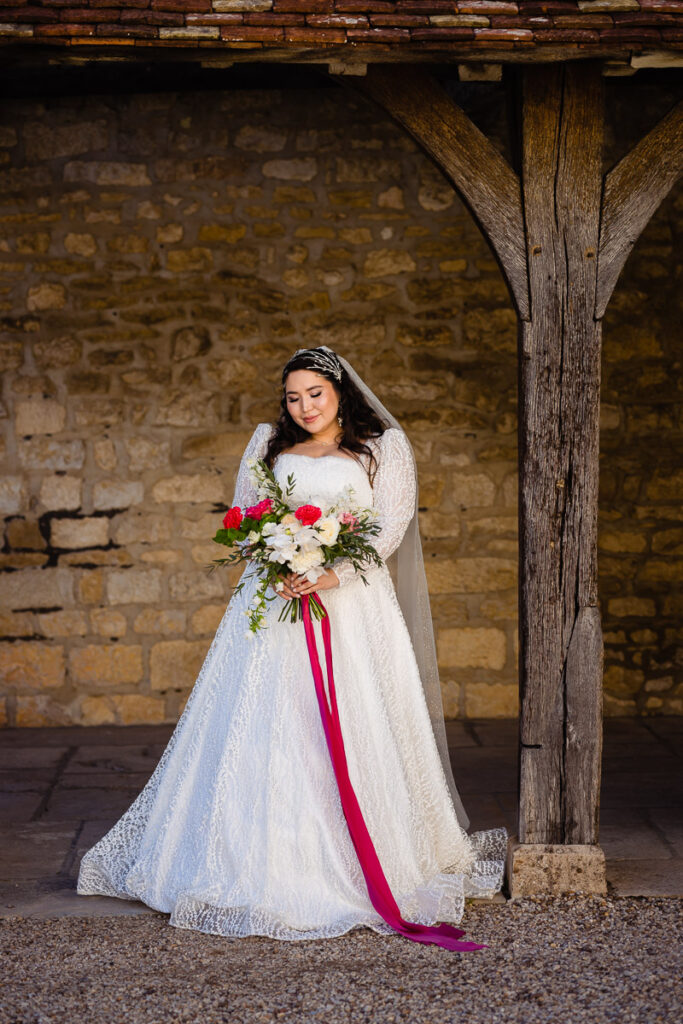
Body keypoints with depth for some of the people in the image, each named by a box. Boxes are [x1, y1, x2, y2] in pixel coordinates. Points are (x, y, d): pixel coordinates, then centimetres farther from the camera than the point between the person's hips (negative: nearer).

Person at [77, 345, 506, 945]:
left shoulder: (385, 446, 9)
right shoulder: (268, 444, 19)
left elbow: (390, 525, -2)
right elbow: (243, 516, 15)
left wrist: (333, 574, -17)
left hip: (351, 602, -2)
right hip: (273, 601, 3)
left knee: (354, 732, -7)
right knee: (262, 732, -4)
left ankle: (355, 870, -1)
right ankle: (259, 867, 1)